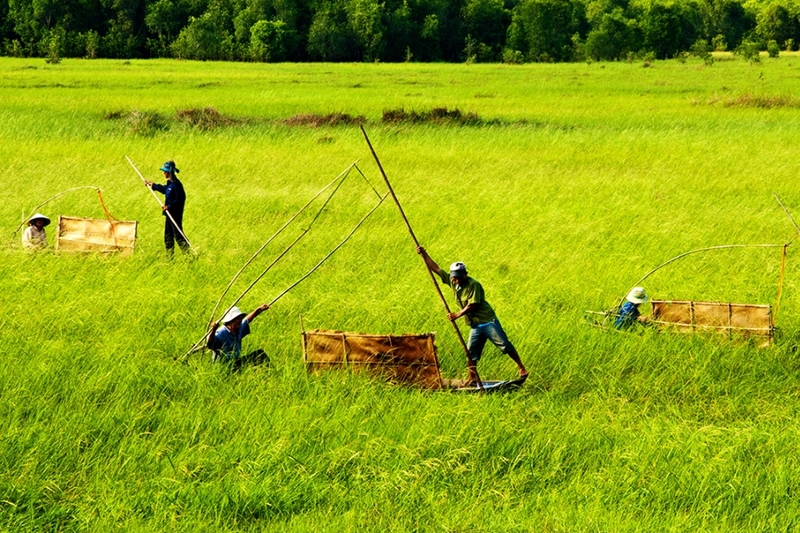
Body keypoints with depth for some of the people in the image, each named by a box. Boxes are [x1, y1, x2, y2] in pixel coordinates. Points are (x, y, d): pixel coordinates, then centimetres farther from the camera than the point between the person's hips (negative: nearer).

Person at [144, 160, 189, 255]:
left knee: (178, 235, -10)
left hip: (175, 214, -10)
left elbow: (180, 199, -23)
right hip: (169, 213, 10)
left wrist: (169, 206, -25)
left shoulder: (176, 184, -20)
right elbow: (164, 189, 31)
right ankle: (169, 255, 23)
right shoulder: (169, 183, 9)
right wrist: (152, 185, 39)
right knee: (168, 235, 15)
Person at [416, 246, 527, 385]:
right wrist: (424, 254, 1)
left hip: (488, 321, -7)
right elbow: (435, 268, 7)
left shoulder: (473, 285, -16)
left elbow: (472, 305, -21)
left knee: (505, 345, -7)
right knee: (470, 352, 2)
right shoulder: (451, 280, 4)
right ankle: (473, 378, 9)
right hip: (475, 325, 7)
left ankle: (521, 367, 1)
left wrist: (457, 315, -25)